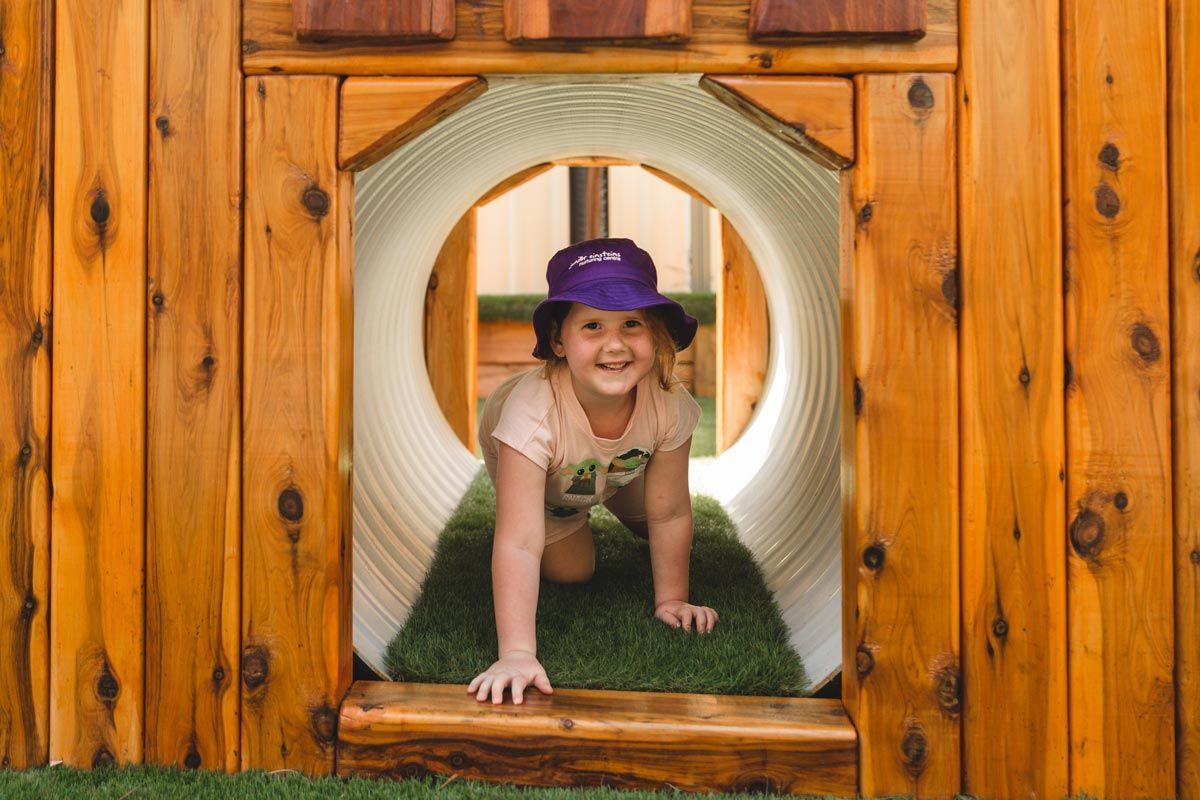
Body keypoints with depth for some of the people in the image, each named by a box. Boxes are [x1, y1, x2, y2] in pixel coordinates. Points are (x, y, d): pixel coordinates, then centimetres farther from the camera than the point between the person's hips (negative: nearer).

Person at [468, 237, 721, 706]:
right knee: (569, 570, 0)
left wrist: (670, 601, -15)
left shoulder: (668, 404, -39)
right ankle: (567, 518, 29)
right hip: (524, 456, -2)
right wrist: (517, 654, -54)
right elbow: (519, 545, -50)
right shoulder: (534, 409, -49)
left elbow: (669, 515, -23)